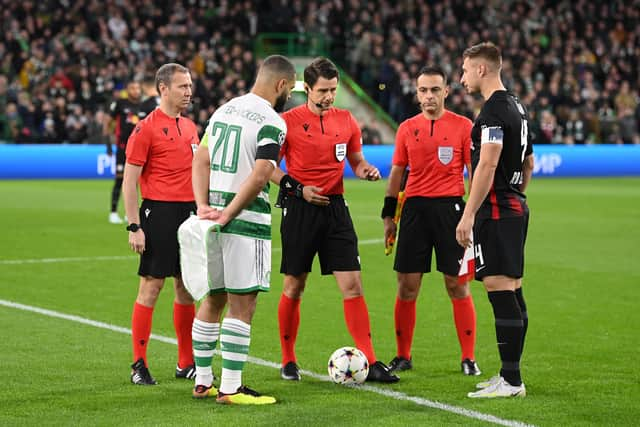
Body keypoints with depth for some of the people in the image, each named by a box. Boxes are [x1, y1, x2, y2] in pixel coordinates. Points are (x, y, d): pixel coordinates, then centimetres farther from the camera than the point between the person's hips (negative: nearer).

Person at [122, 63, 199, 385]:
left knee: (187, 289, 10)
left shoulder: (190, 127, 14)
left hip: (189, 213, 7)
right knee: (150, 287, -5)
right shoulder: (146, 129, -7)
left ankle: (186, 364, 17)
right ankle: (139, 365, 0)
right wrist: (134, 227, -14)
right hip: (159, 213, -7)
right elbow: (129, 182, -9)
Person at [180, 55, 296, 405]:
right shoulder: (271, 122, -10)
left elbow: (201, 161, 9)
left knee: (212, 299, 15)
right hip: (246, 221, -8)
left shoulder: (224, 110, 14)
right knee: (242, 304, -3)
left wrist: (204, 207, -1)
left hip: (212, 220, 8)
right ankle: (230, 388, -2)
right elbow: (259, 177, -19)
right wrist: (227, 216, -14)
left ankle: (202, 381, 21)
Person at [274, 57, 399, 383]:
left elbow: (355, 160, 19)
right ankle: (288, 361, 18)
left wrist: (366, 170, -3)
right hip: (299, 209, -3)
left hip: (335, 207, 3)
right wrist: (298, 188, -13)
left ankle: (370, 362, -4)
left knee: (352, 284, -4)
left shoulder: (346, 121, 8)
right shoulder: (289, 121, -4)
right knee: (294, 286, 4)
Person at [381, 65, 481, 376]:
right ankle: (403, 356, 12)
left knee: (457, 285, -2)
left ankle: (468, 358, 6)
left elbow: (475, 172, 2)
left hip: (450, 207, -3)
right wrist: (388, 216, 12)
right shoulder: (407, 128, 10)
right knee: (407, 286, 2)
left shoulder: (462, 126, 1)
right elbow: (397, 173, 16)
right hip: (415, 208, 3)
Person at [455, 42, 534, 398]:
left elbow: (487, 165, -22)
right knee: (512, 291, 11)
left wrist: (469, 215, -21)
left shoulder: (494, 109, -14)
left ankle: (511, 381, -11)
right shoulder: (517, 107, 17)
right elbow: (529, 164, 24)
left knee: (500, 290, -10)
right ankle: (510, 375, 16)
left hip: (495, 210, -10)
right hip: (516, 208, 10)